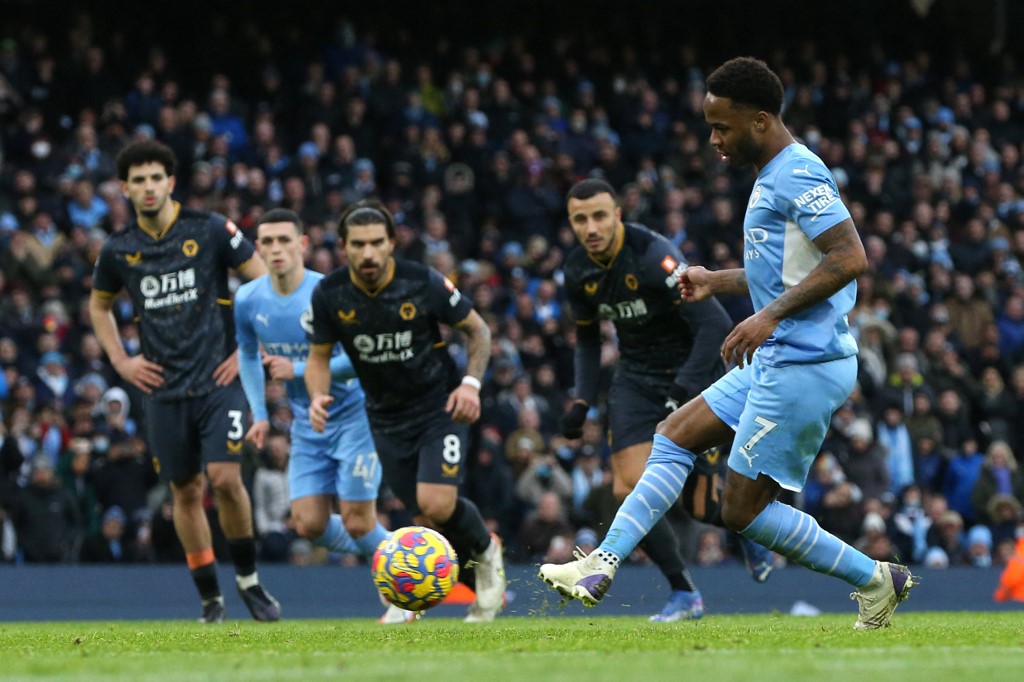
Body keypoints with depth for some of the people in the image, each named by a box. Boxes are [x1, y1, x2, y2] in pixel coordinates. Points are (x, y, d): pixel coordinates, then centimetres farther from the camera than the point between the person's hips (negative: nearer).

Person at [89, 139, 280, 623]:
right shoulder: (118, 250, 4)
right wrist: (120, 360, 11)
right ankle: (210, 599, 16)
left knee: (225, 478, -16)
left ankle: (249, 579, 5)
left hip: (219, 379, -3)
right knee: (186, 492, 6)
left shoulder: (210, 230, -6)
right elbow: (99, 306, 23)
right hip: (164, 390, 3)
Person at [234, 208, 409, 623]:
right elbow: (249, 355, 15)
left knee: (356, 522, -8)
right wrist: (260, 415, 6)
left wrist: (298, 370, -26)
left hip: (353, 414, -5)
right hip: (307, 425, 5)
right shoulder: (248, 301, -3)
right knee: (309, 524, -4)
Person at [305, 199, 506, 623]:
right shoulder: (329, 294, -12)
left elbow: (478, 330, -4)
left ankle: (485, 552, 11)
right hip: (387, 418, 3)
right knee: (428, 520, 0)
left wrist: (471, 383, -18)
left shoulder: (424, 283, -18)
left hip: (440, 406, -3)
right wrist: (318, 395, -17)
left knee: (436, 504, -22)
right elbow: (320, 355, 3)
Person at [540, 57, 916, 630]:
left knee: (745, 510, -5)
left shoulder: (797, 174, -16)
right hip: (773, 361, 11)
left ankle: (876, 581, 4)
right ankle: (602, 566, 9)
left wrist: (771, 315, -28)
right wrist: (715, 282, 18)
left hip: (805, 364, -11)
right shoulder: (773, 175, 16)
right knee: (673, 437, 11)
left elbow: (850, 258, -26)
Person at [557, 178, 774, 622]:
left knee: (702, 505, -3)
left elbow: (715, 323, -28)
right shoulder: (578, 271, -4)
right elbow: (587, 339, 14)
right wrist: (582, 401, 2)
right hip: (635, 380, 6)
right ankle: (684, 595, 1)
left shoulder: (652, 256, -26)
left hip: (693, 373, -5)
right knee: (628, 490, -12)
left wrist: (683, 391, -31)